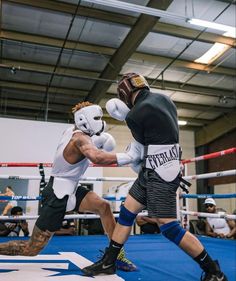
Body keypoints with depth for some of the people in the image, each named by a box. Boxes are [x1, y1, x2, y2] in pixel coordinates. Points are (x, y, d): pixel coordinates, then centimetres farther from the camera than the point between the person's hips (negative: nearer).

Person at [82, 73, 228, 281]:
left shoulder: (135, 115, -17)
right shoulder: (163, 98, 6)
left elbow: (143, 141, 0)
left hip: (160, 174, -9)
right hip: (152, 170, 9)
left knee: (168, 226, -5)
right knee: (127, 211, 11)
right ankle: (108, 262, 22)